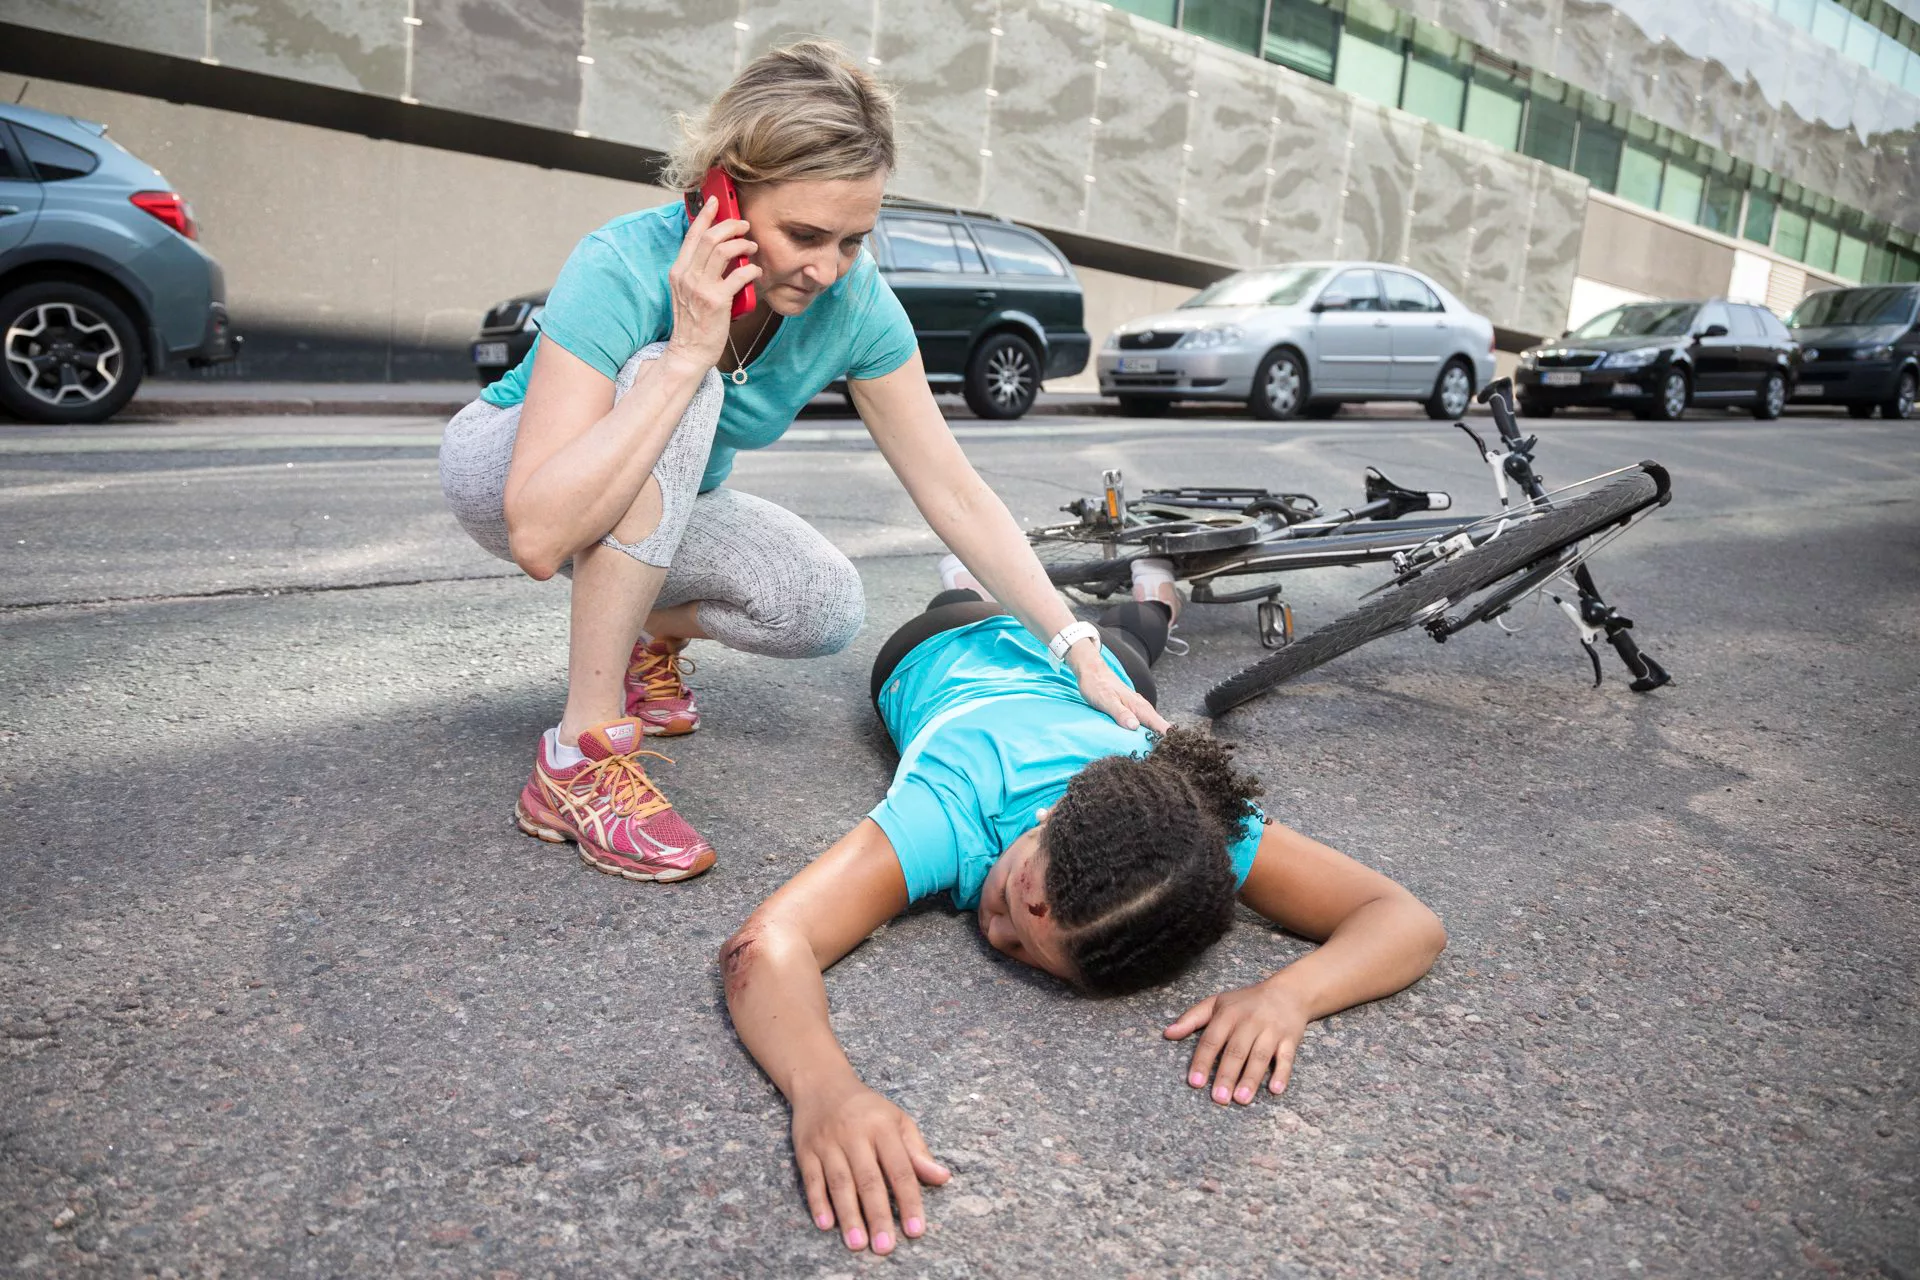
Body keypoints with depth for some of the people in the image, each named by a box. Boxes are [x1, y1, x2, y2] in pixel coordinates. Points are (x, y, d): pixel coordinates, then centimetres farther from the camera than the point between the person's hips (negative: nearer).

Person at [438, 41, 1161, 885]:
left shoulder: (855, 305, -23)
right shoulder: (623, 270, -36)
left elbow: (954, 495, -18)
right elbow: (539, 538, -44)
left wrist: (1079, 651, -23)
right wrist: (688, 355, -46)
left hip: (667, 508, 4)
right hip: (503, 467, -4)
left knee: (825, 607, -23)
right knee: (667, 379, -36)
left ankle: (653, 632, 11)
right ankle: (582, 756, -30)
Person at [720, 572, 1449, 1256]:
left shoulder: (1219, 834, -48)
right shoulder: (952, 812, -54)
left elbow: (1412, 922, -45)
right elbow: (765, 943, -65)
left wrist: (1287, 994, -65)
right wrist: (825, 1089, -85)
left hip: (1097, 675, 2)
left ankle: (1151, 602, 71)